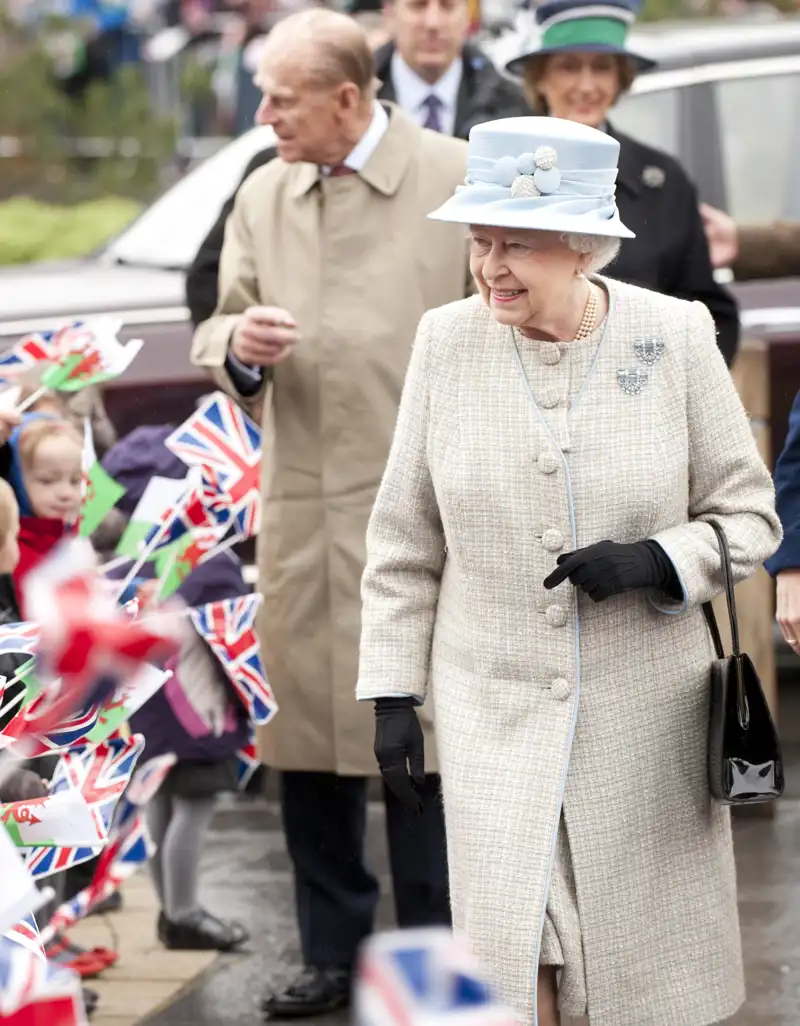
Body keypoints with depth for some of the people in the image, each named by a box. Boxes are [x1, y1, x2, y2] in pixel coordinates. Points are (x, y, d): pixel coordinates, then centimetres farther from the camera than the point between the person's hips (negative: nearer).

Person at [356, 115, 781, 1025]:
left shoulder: (675, 337, -7)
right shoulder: (447, 340, -5)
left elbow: (749, 514, 1)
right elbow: (405, 538, 4)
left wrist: (655, 562, -18)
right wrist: (392, 692, 2)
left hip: (643, 708, 0)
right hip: (494, 704, 0)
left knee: (652, 953, 9)